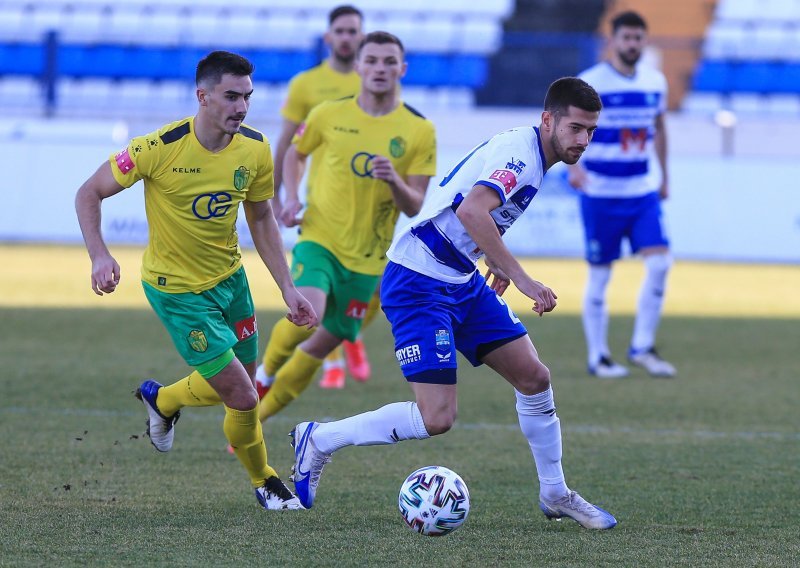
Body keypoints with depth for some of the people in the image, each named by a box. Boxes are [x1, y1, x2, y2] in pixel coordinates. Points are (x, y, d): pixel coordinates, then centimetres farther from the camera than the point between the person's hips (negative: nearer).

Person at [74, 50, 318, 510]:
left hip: (230, 277, 6)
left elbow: (261, 218, 6)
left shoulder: (255, 149, -11)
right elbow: (89, 194, -15)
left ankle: (161, 400, 48)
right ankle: (264, 482, 21)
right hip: (178, 289, -6)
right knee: (242, 397, -8)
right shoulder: (160, 148, -26)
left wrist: (288, 287, 1)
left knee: (239, 385, 17)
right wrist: (100, 256, -29)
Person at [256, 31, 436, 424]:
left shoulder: (419, 130, -3)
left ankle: (251, 420, 26)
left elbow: (414, 207, -2)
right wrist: (292, 199, 0)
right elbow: (294, 153, 18)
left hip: (367, 258, 2)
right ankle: (263, 374, 1)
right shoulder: (329, 115, -1)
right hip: (319, 239, -2)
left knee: (321, 345, 7)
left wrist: (395, 181, -23)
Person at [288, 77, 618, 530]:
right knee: (437, 418, -14)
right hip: (419, 284, -10)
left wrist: (496, 262, 23)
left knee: (534, 377, 5)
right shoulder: (518, 152, -20)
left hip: (463, 280, 10)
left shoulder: (531, 155, 10)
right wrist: (522, 279, -37)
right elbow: (471, 211, -37)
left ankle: (555, 494, 20)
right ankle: (319, 439, 3)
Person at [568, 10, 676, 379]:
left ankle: (642, 347, 4)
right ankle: (598, 357, 12)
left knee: (659, 262, -9)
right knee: (599, 275, 2)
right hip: (600, 193, -4)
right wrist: (573, 165, -31)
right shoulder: (590, 83, -9)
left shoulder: (655, 82, 7)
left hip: (643, 192, 4)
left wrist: (664, 177, 21)